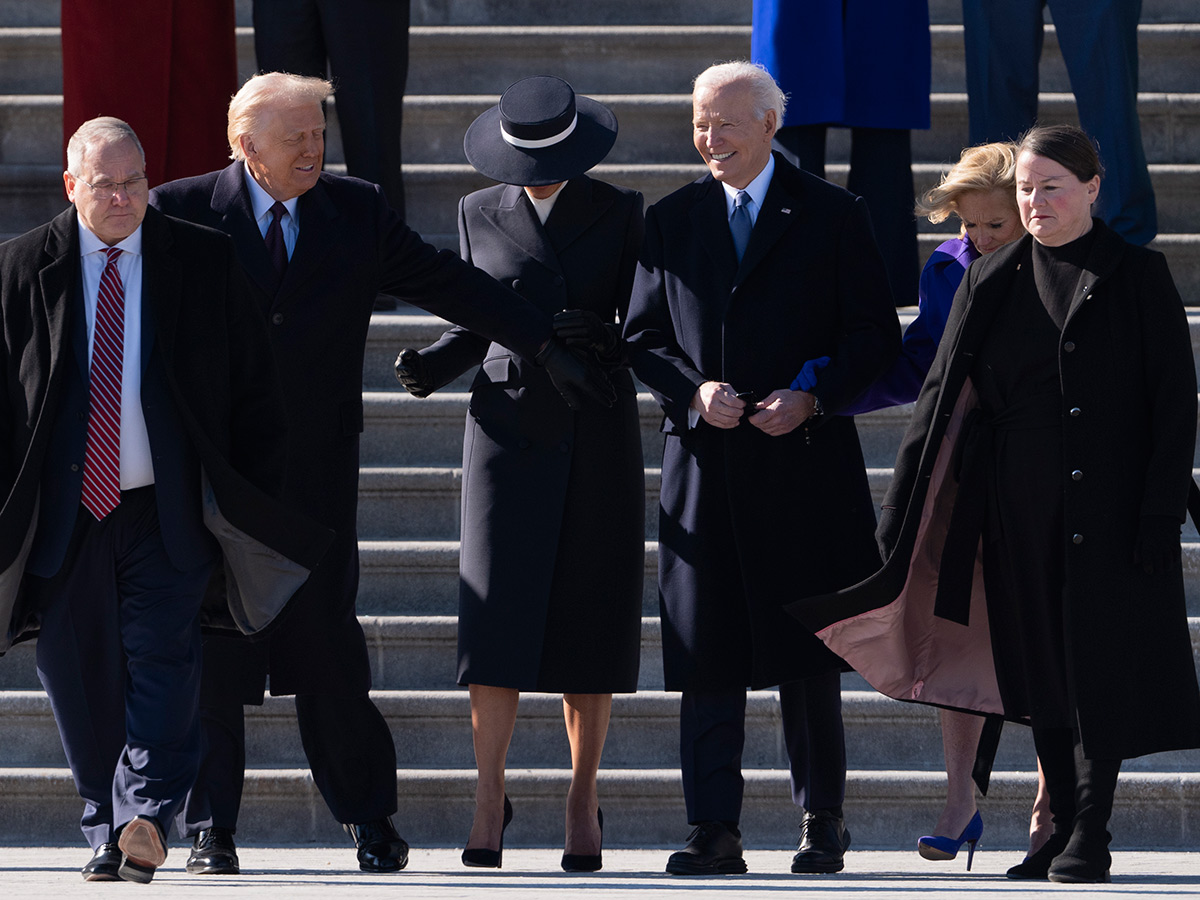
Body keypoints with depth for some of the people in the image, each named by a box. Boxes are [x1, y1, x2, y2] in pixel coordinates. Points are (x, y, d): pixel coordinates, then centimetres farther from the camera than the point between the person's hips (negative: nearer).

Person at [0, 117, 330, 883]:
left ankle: (146, 818, -20)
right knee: (81, 678, 5)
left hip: (167, 511, -1)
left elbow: (254, 386, 8)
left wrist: (255, 505, 3)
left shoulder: (204, 262, 4)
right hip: (65, 514, 1)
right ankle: (106, 832, 16)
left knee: (162, 667, -14)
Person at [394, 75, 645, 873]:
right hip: (510, 426, 0)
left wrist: (605, 340, -17)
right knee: (497, 619, -10)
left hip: (599, 431, 0)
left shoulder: (619, 212, 2)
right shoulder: (480, 214, 6)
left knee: (589, 621, 0)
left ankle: (584, 803, 9)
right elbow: (477, 326, 12)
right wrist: (431, 367, -6)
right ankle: (490, 799, -2)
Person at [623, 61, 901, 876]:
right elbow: (643, 338, 11)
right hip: (705, 464, 2)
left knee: (804, 653, 4)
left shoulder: (834, 217, 3)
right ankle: (715, 833, -4)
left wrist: (811, 398, -13)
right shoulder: (673, 221, 11)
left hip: (804, 461, -2)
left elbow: (876, 335, 1)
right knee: (705, 654, -3)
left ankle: (823, 824, 16)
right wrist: (693, 390, -8)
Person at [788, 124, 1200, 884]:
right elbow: (943, 395, 8)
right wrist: (901, 514, 1)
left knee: (1098, 658, -5)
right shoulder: (991, 284, 10)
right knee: (1038, 665, 7)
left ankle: (1092, 834, 0)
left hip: (1106, 504, -4)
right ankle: (1064, 824, 15)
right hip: (1018, 508, 4)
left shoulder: (1138, 278, -1)